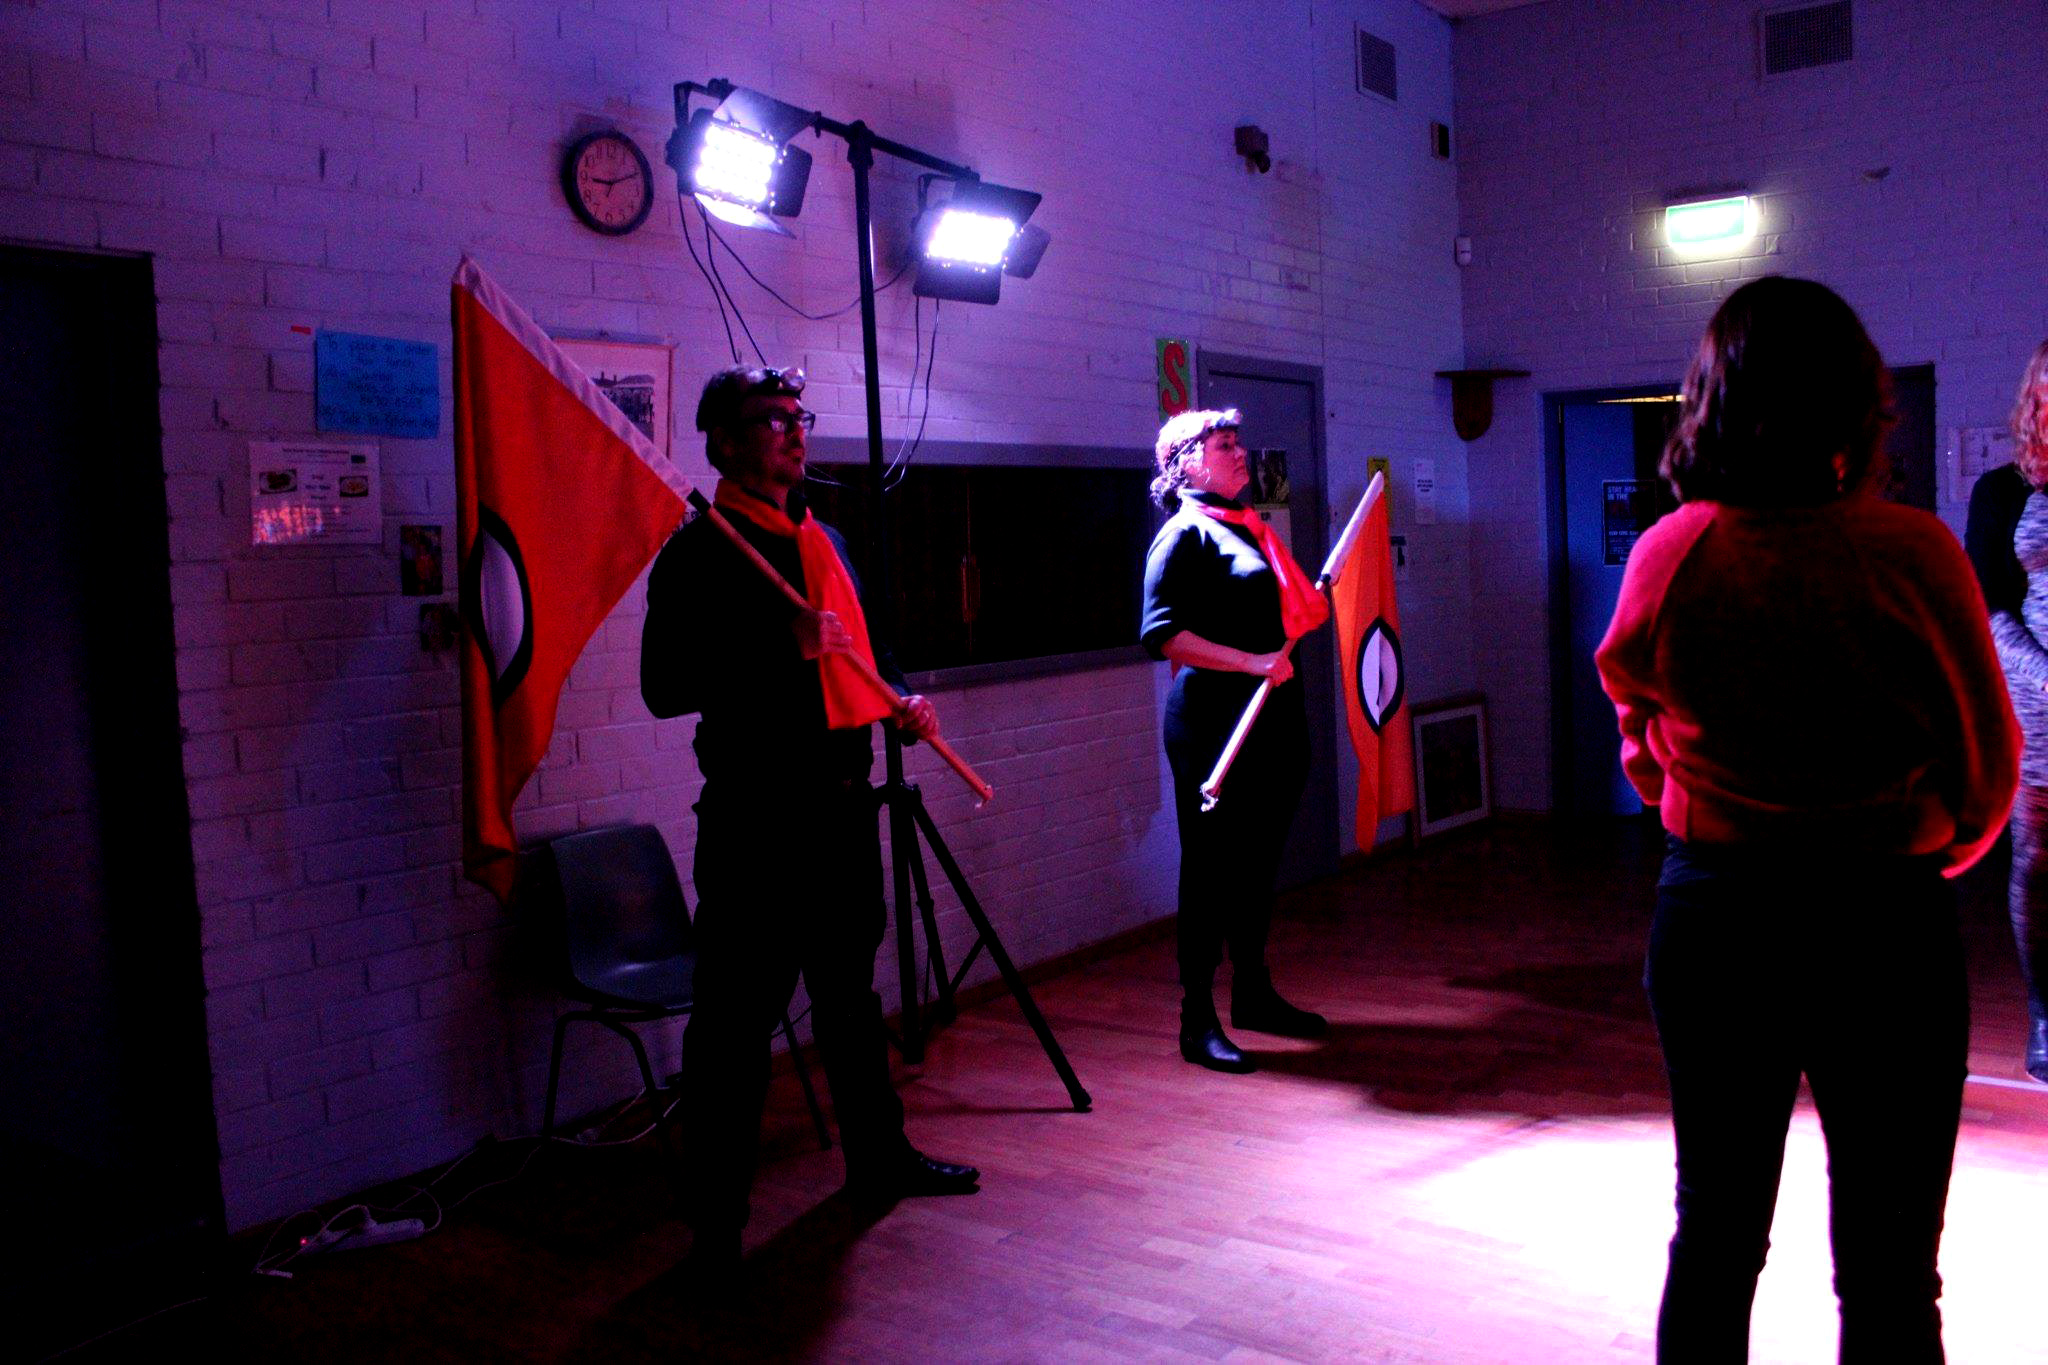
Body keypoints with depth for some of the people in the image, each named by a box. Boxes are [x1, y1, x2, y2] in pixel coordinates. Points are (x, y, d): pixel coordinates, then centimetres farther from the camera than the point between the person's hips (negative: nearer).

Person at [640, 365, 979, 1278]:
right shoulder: (699, 553, -9)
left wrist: (899, 698, 8)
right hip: (756, 809, -8)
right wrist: (782, 650, -24)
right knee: (738, 1012, -2)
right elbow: (664, 686, -17)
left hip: (841, 796, 8)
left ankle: (878, 1156, 36)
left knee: (850, 988, 20)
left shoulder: (822, 539, 16)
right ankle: (717, 1220, 8)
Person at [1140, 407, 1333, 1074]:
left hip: (1272, 712, 8)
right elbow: (1160, 632, -19)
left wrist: (1313, 603, 10)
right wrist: (1252, 661, -22)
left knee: (1259, 858, 15)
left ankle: (1253, 992, 30)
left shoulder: (1249, 528, 17)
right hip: (1213, 714, -8)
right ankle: (1198, 1019, 7)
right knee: (1212, 864, -2)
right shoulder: (1184, 535, -8)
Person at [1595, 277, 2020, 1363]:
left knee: (1713, 1236, 18)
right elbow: (1987, 759, -2)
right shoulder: (1913, 553, -14)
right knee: (1888, 1268, 10)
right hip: (1888, 920, -2)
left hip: (1711, 913, 3)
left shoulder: (1667, 555, -8)